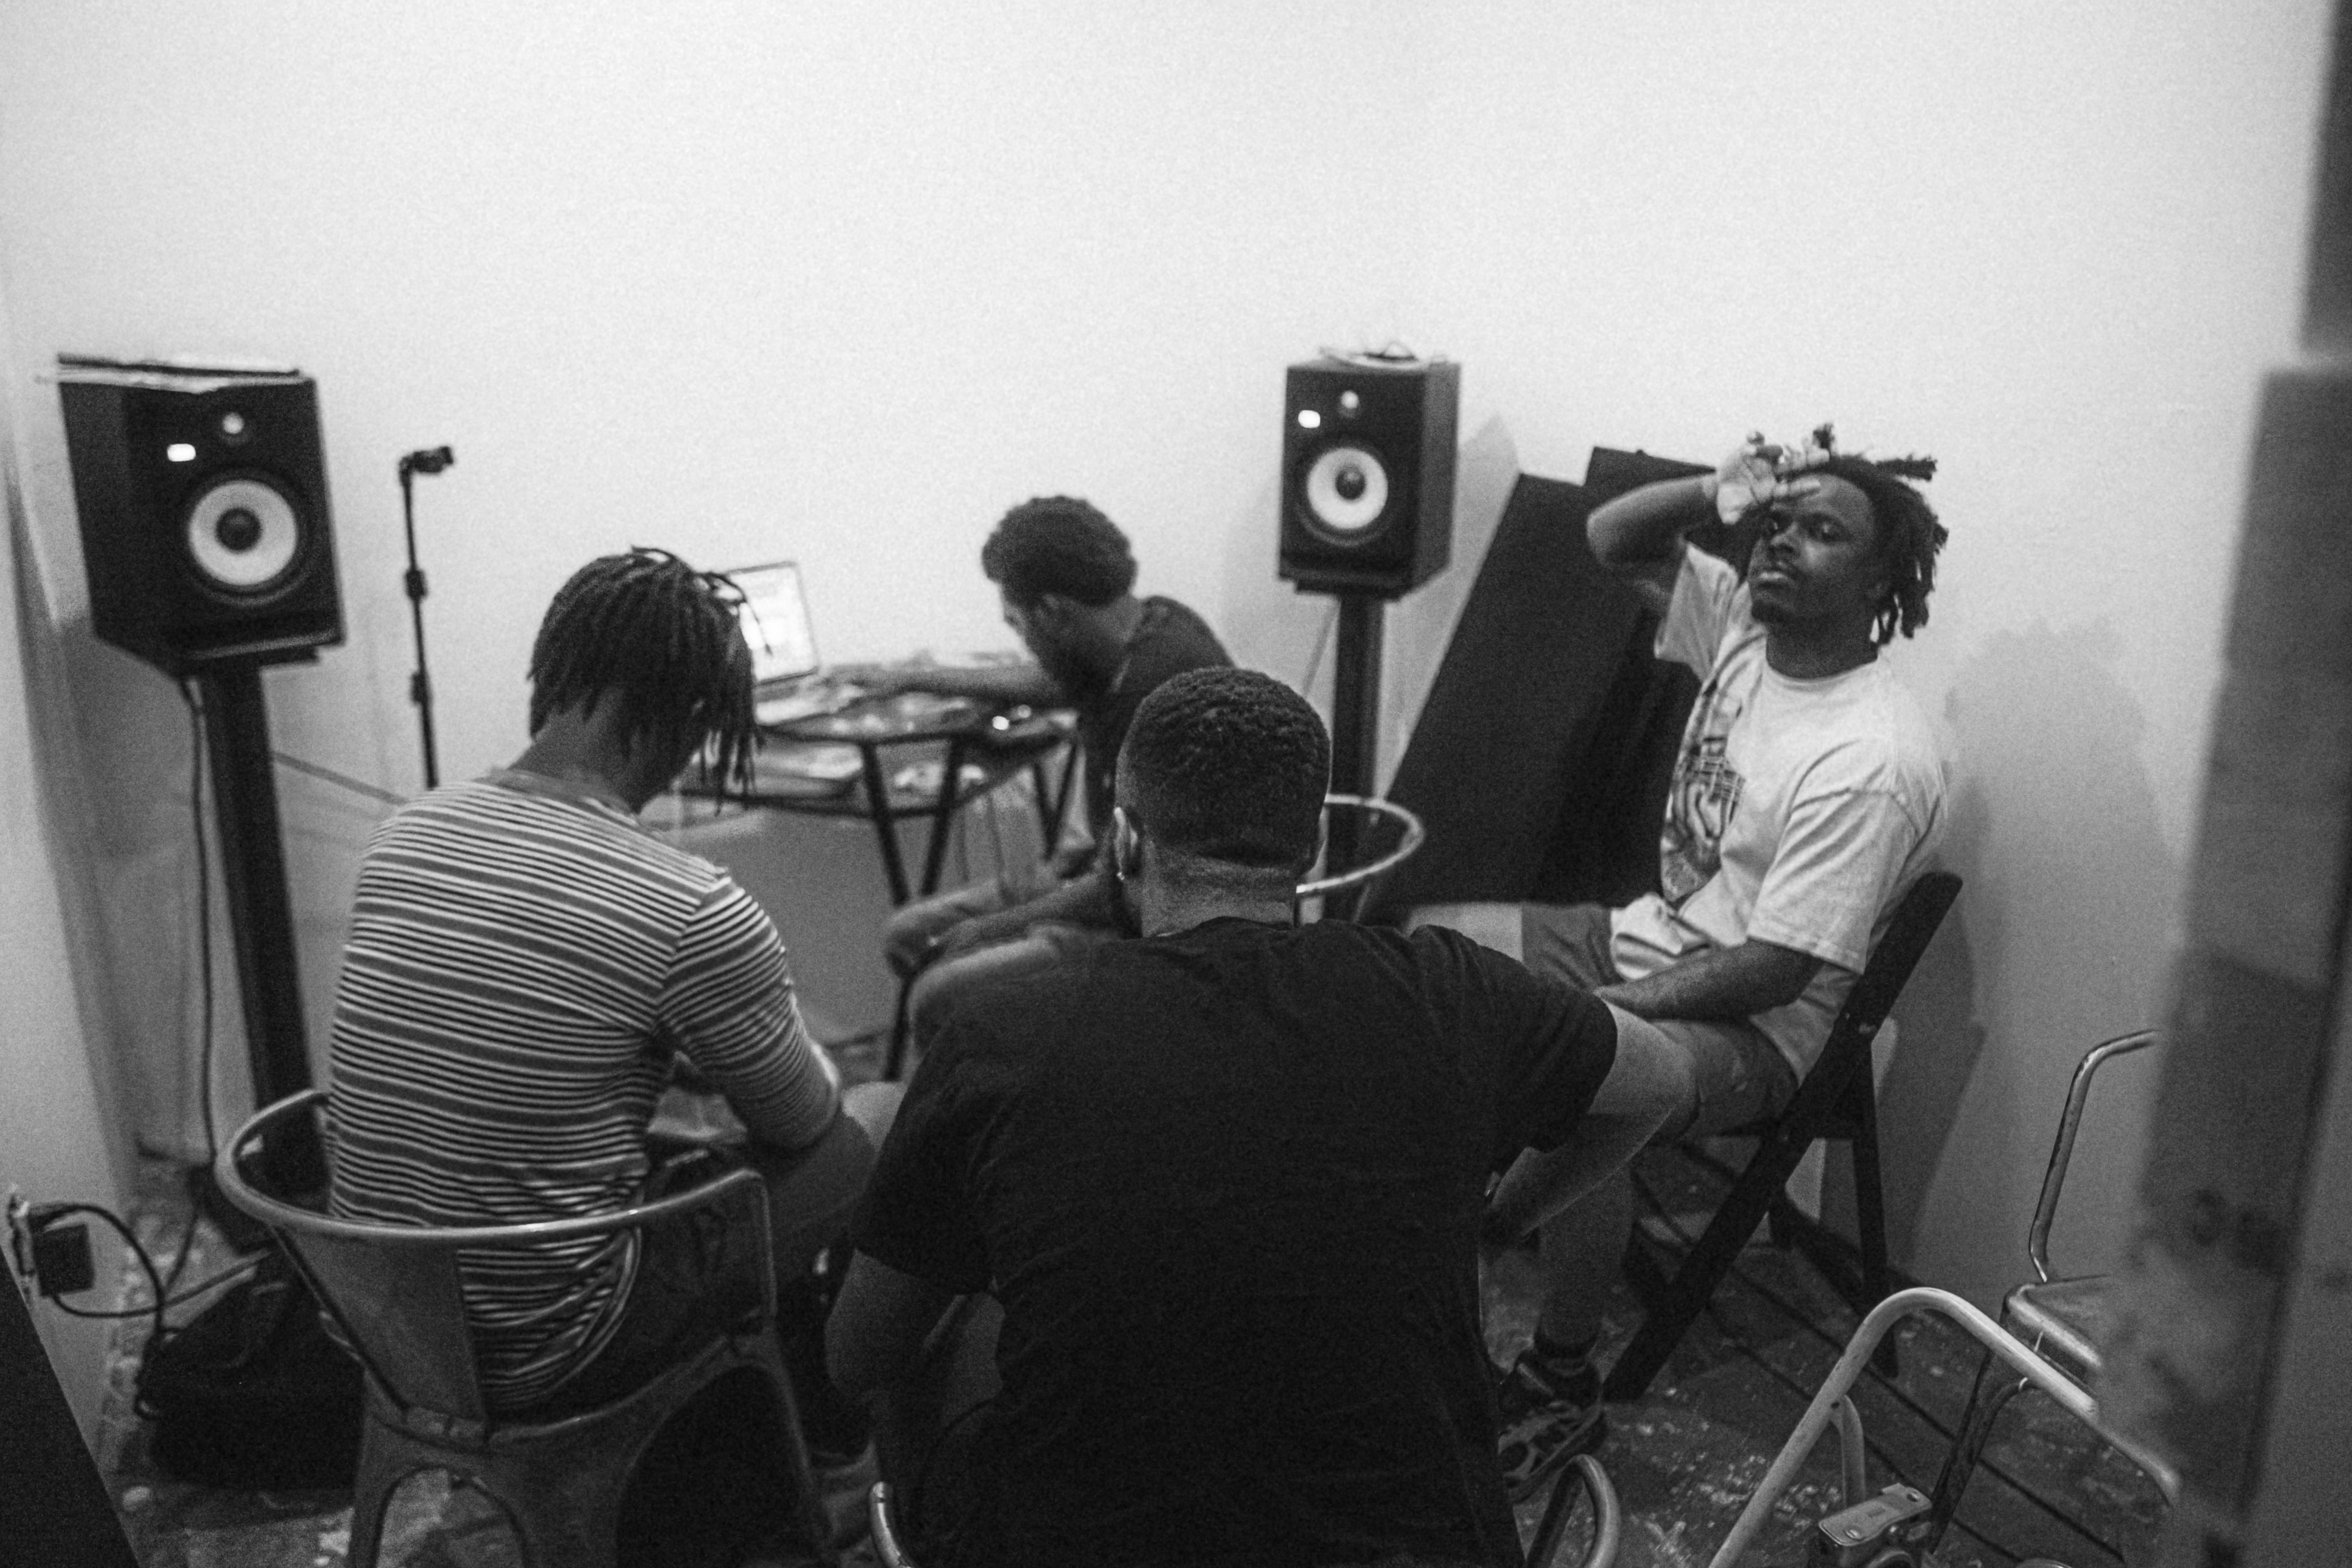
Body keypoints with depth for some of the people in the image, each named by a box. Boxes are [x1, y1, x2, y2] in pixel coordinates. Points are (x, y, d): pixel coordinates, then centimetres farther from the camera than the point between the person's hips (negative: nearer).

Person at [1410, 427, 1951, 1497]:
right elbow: (1610, 539, 9)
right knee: (1423, 940, 0)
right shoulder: (1743, 621, 0)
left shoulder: (1873, 761, -23)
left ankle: (1560, 1389, -13)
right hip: (1639, 934, 9)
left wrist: (1597, 1010, -24)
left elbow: (1777, 968, -24)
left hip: (1750, 1027, -9)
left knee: (1583, 1076, -37)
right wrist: (1713, 495, -9)